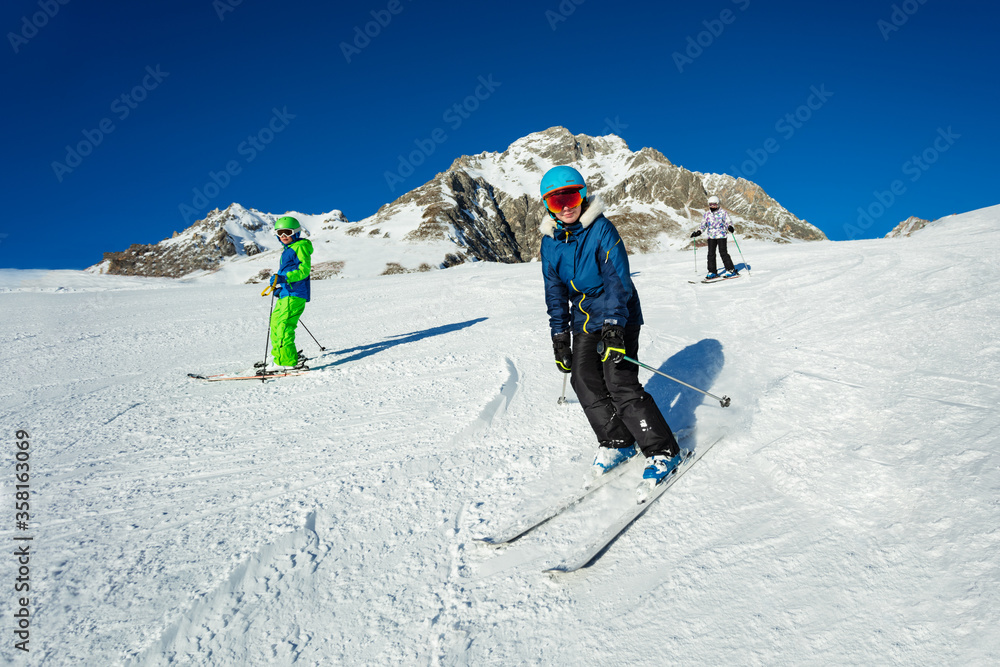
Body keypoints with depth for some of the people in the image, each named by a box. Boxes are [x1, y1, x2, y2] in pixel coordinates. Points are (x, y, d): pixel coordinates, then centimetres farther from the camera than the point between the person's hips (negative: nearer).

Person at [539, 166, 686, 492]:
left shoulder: (601, 229, -15)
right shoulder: (550, 241, 2)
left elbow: (618, 279, -22)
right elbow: (555, 292, 9)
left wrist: (613, 326, -32)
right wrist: (560, 337, 6)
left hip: (619, 317, -6)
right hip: (585, 320, 6)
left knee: (620, 383, -15)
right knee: (584, 381, -1)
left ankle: (663, 451, -3)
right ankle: (617, 442, 18)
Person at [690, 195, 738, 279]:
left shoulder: (723, 212, 0)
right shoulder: (707, 214, 12)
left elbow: (728, 221, -3)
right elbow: (703, 225, 18)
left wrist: (730, 227, -24)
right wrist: (698, 232, 5)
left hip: (721, 235, -4)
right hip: (711, 237, 4)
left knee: (723, 253, -9)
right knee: (711, 254, 1)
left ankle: (731, 270, 0)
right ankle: (712, 272, 9)